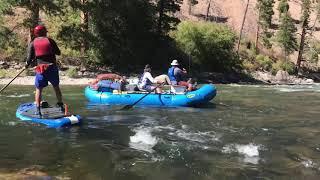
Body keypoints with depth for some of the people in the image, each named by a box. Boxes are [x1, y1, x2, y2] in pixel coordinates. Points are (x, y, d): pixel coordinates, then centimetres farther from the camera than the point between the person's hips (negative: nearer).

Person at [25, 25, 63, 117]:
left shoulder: (32, 43, 3)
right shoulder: (50, 40, 3)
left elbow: (29, 58, -2)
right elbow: (58, 52, 6)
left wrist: (27, 64, 18)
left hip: (40, 69, 0)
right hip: (52, 67, 1)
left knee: (38, 89, 10)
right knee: (56, 87, 17)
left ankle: (38, 109, 4)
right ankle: (61, 105, 23)